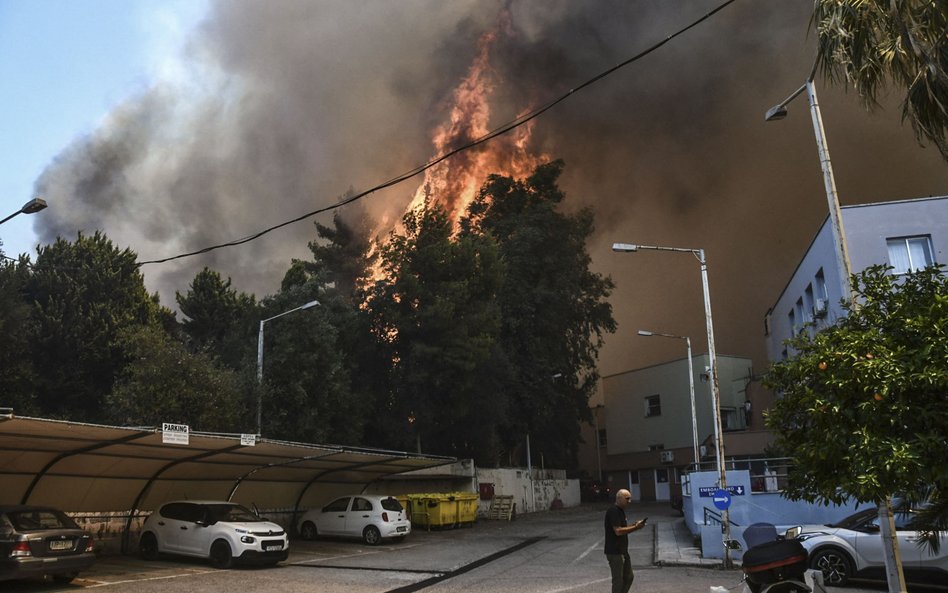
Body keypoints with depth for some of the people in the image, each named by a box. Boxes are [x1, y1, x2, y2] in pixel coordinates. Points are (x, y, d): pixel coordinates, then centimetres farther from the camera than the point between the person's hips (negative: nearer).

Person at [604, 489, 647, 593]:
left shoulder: (620, 511, 14)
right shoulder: (613, 511, -18)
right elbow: (618, 531, -24)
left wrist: (634, 525, 3)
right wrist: (635, 528, -19)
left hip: (622, 551, 10)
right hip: (614, 552, -10)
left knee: (628, 577, 17)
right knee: (618, 580, -2)